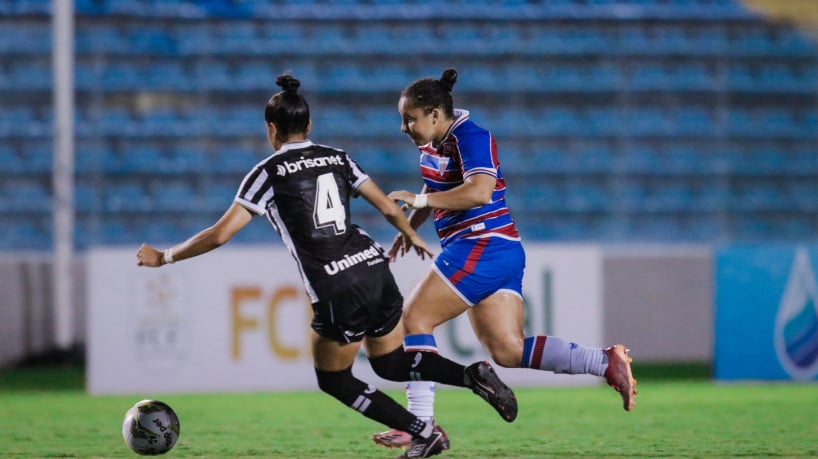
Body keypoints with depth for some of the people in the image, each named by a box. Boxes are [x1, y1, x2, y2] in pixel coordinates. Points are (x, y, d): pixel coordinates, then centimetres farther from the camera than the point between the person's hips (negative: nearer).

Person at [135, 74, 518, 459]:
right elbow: (388, 207, 12)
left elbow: (220, 234, -3)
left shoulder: (269, 172, 0)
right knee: (391, 364, 25)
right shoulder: (337, 158, 13)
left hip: (338, 293, -5)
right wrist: (412, 237, 34)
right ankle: (473, 375, 0)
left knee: (333, 380, 17)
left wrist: (164, 257, 9)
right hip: (376, 270, 5)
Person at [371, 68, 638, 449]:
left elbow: (479, 191, -28)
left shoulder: (471, 138, -13)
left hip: (483, 248, -10)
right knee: (509, 350, 0)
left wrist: (420, 199, -23)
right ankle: (606, 362, -4)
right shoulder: (432, 143, 14)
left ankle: (420, 424, -9)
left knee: (414, 319, -8)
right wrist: (408, 228, 21)